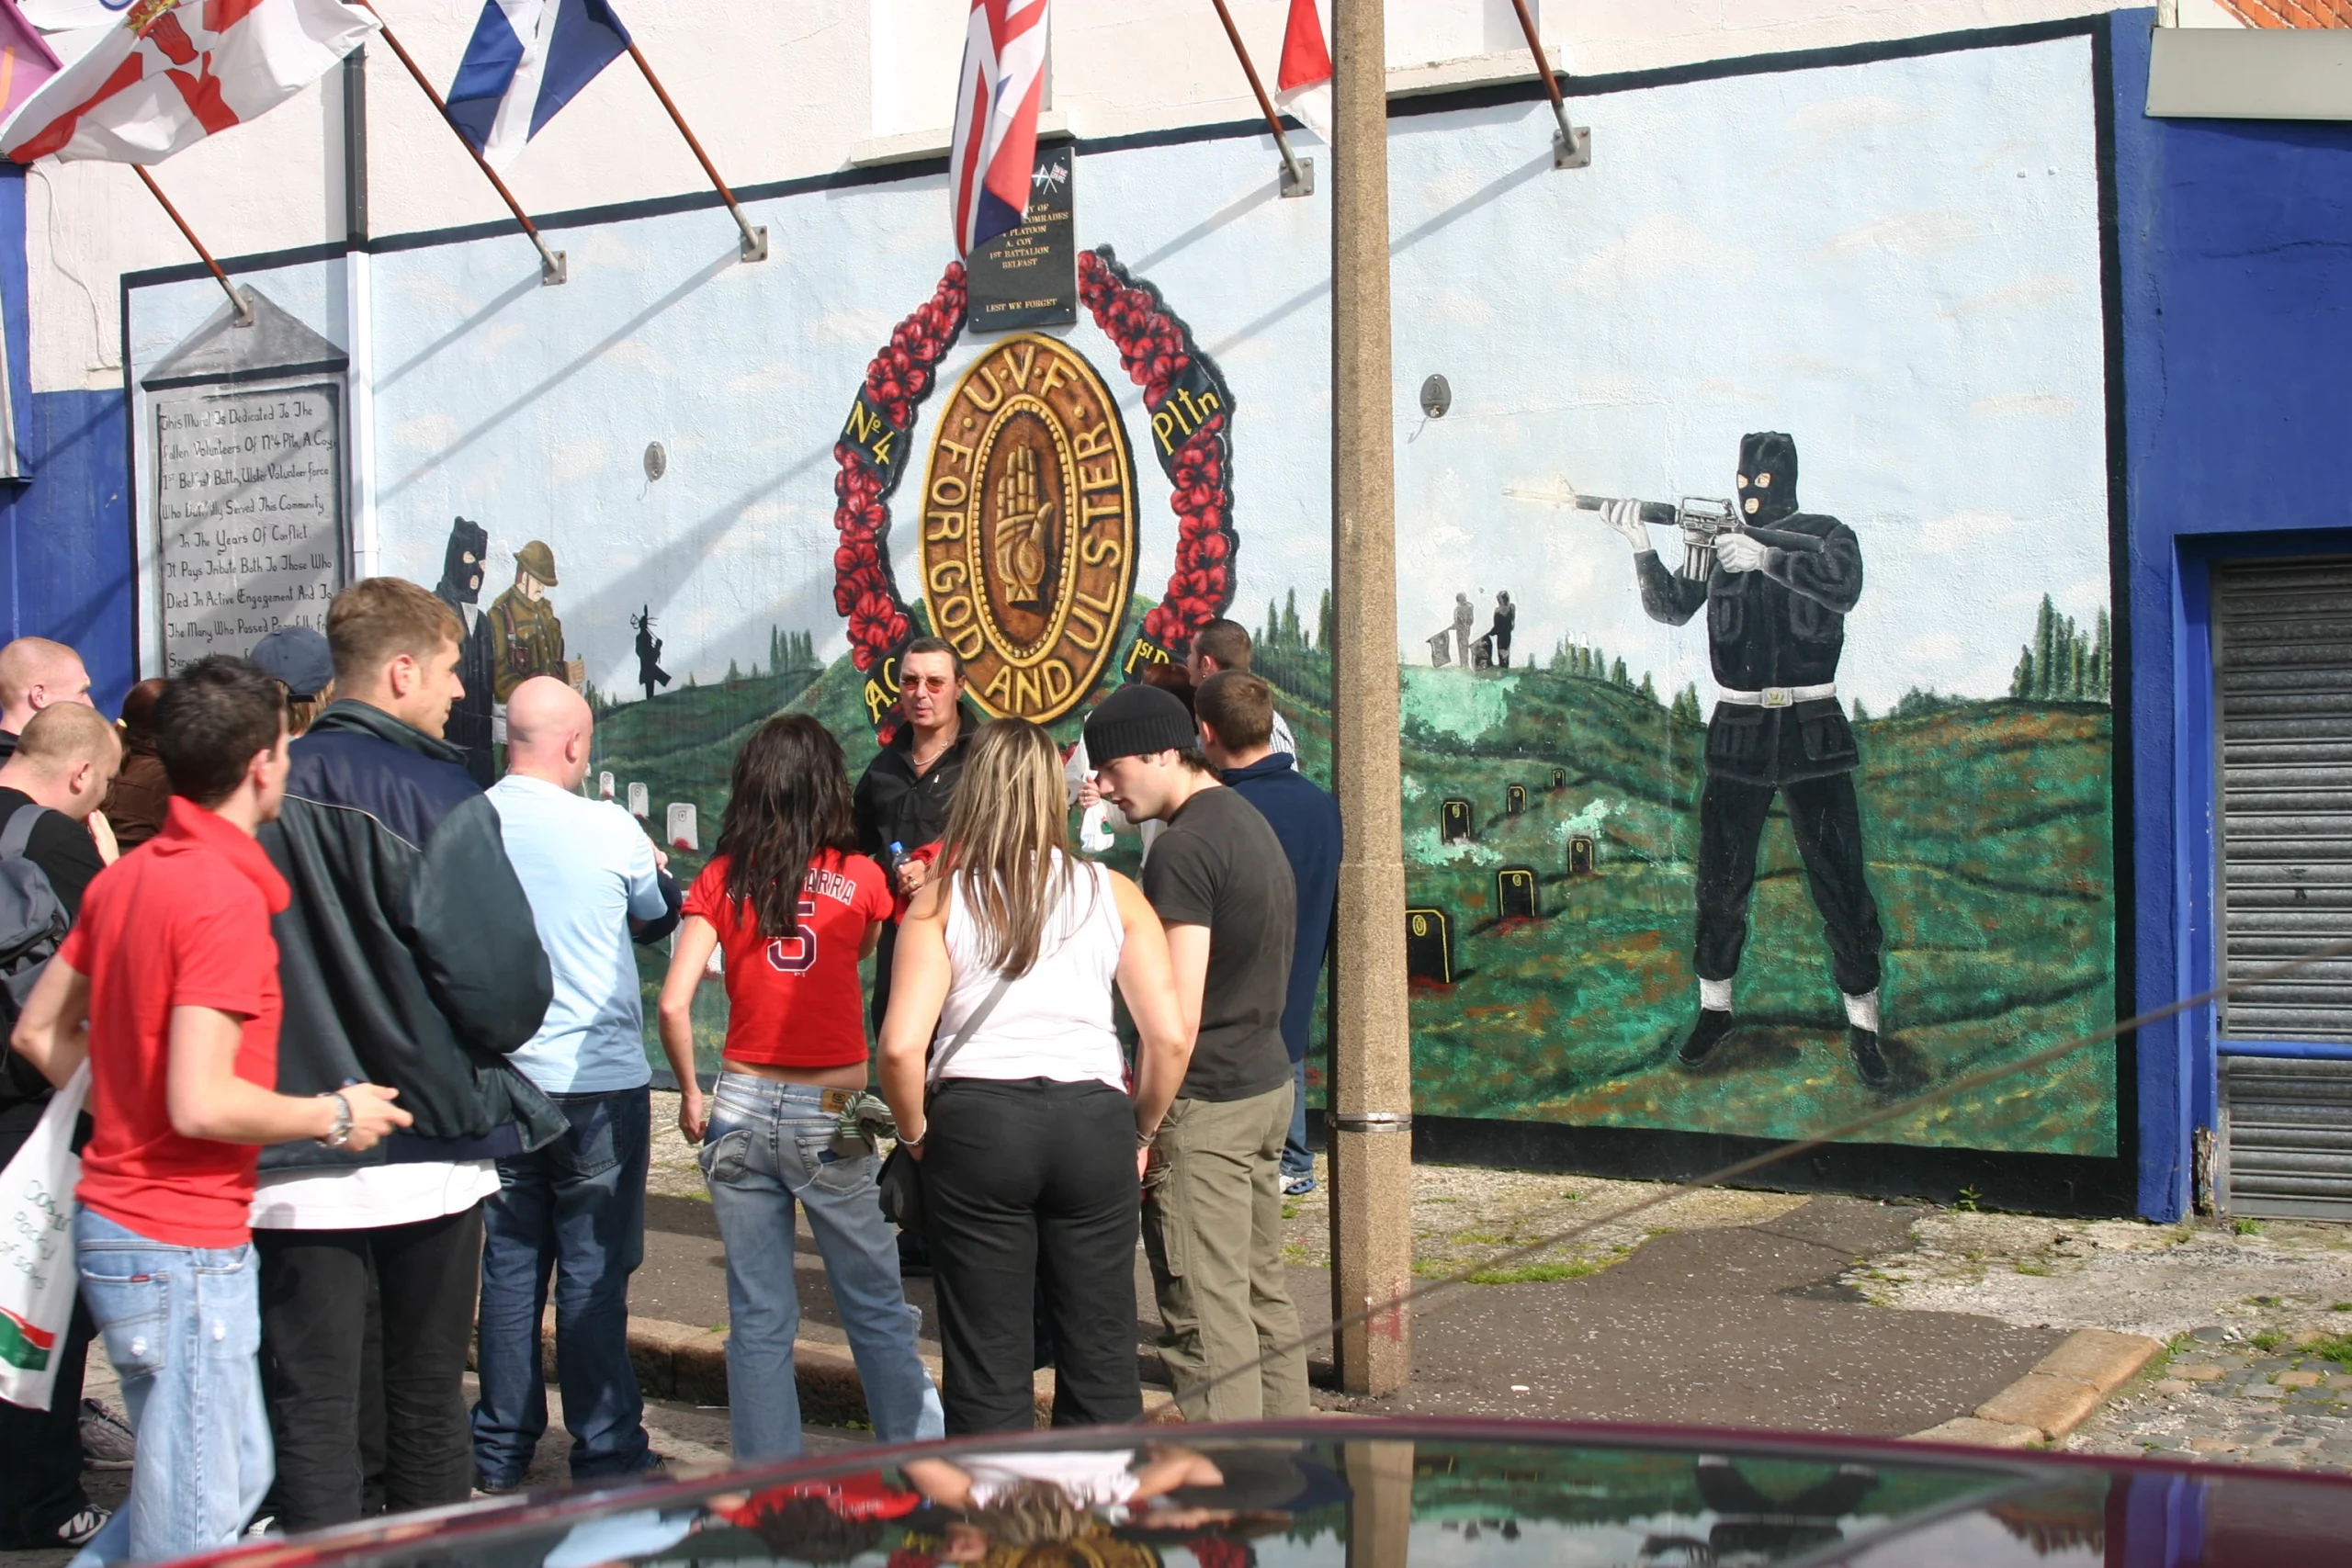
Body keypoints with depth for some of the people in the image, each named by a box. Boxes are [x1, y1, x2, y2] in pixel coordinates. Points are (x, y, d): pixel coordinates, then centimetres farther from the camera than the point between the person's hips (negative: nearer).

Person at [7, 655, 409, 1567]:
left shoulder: (125, 877, 7)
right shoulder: (228, 894, -20)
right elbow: (203, 1104, -24)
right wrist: (336, 1116, -11)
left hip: (113, 1217, 9)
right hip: (183, 1244, -9)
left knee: (239, 1472, 21)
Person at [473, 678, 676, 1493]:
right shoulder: (609, 830, -11)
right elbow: (656, 912, 8)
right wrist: (655, 864, 28)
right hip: (600, 1081, -4)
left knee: (509, 1262, 12)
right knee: (594, 1271, 3)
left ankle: (501, 1453, 19)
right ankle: (605, 1454, 8)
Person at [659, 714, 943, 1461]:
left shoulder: (721, 878, -1)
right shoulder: (859, 878, -3)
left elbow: (674, 1003, -7)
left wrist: (690, 1094, 6)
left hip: (743, 1110, 1)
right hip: (831, 1115, -1)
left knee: (758, 1321, 9)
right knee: (878, 1313, 10)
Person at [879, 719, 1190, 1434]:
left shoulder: (941, 900, 0)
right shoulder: (1113, 894, 4)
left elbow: (900, 1046, -10)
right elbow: (1170, 1035, -3)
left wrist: (916, 1133, 7)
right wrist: (1141, 1133, 12)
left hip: (978, 1122, -1)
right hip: (1092, 1120, 1)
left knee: (987, 1369, 9)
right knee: (1099, 1360, 12)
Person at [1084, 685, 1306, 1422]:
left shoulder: (1184, 849, -16)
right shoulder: (1249, 822, 14)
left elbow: (1178, 1012, -20)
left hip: (1205, 1104, -10)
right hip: (1268, 1083, 10)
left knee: (1206, 1319, -5)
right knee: (1262, 1292, 15)